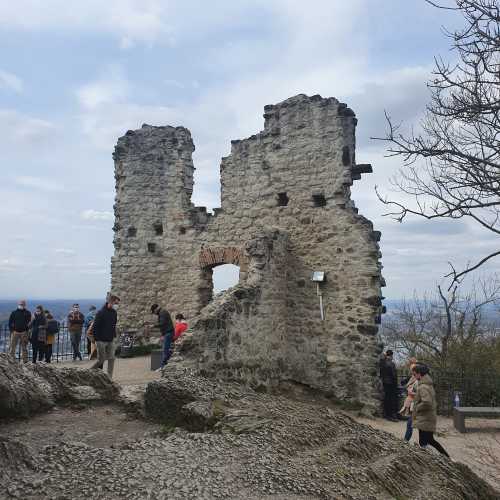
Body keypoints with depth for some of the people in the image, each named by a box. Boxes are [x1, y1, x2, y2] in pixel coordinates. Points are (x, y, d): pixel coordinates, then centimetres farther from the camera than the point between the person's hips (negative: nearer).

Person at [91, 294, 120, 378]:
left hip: (110, 341, 6)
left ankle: (109, 378, 8)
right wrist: (97, 340, -14)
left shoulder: (114, 313, 8)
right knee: (101, 360, 0)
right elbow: (95, 327, -13)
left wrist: (114, 336, 10)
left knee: (111, 359, 2)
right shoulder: (101, 312, -13)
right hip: (101, 341, -6)